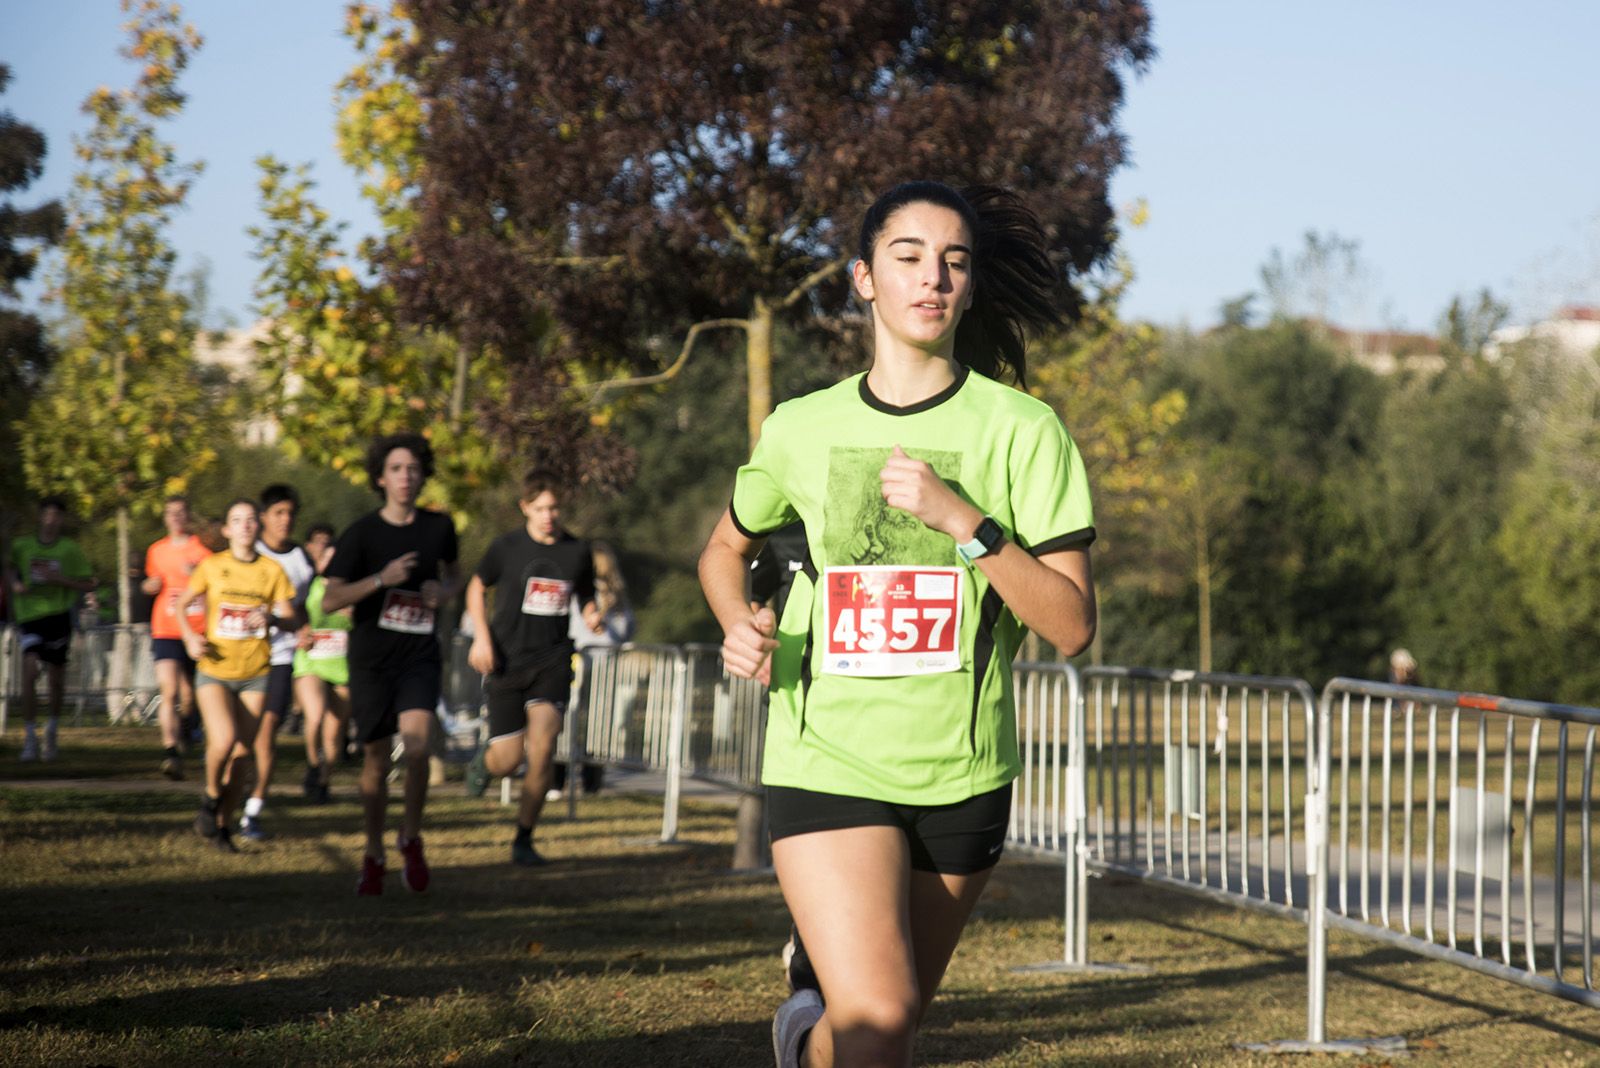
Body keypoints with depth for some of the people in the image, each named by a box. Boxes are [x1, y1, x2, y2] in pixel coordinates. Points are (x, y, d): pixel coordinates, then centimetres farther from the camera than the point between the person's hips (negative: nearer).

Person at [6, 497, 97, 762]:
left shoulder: (70, 549, 1)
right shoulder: (22, 546, 5)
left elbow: (88, 584, 2)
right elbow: (10, 569, 23)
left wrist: (60, 580, -13)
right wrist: (15, 584, 2)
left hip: (59, 615, 0)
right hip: (29, 616, 0)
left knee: (55, 678, 7)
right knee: (29, 672, -16)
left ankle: (52, 728, 32)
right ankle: (30, 738, -12)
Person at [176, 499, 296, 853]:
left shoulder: (272, 571, 1)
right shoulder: (211, 566, -2)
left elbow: (290, 621, 0)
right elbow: (182, 604, 9)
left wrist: (271, 618, -22)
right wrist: (190, 637, -8)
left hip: (254, 674, 2)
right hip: (214, 670, -2)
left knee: (242, 756, 3)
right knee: (223, 739, -23)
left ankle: (223, 825, 19)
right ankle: (210, 797, 4)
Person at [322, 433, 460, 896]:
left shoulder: (439, 527, 3)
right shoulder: (361, 534, -6)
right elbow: (329, 601, -12)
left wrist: (445, 592, 0)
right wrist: (381, 579, -24)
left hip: (420, 657, 1)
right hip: (371, 661, -1)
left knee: (418, 744, -20)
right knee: (376, 761, 6)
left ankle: (411, 839, 2)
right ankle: (374, 856, 26)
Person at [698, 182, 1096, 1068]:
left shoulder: (1024, 431, -5)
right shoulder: (801, 429, 2)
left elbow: (1072, 626, -11)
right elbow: (725, 548, 21)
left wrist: (964, 520, -23)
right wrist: (739, 625, 0)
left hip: (962, 772, 1)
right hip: (826, 762, -1)